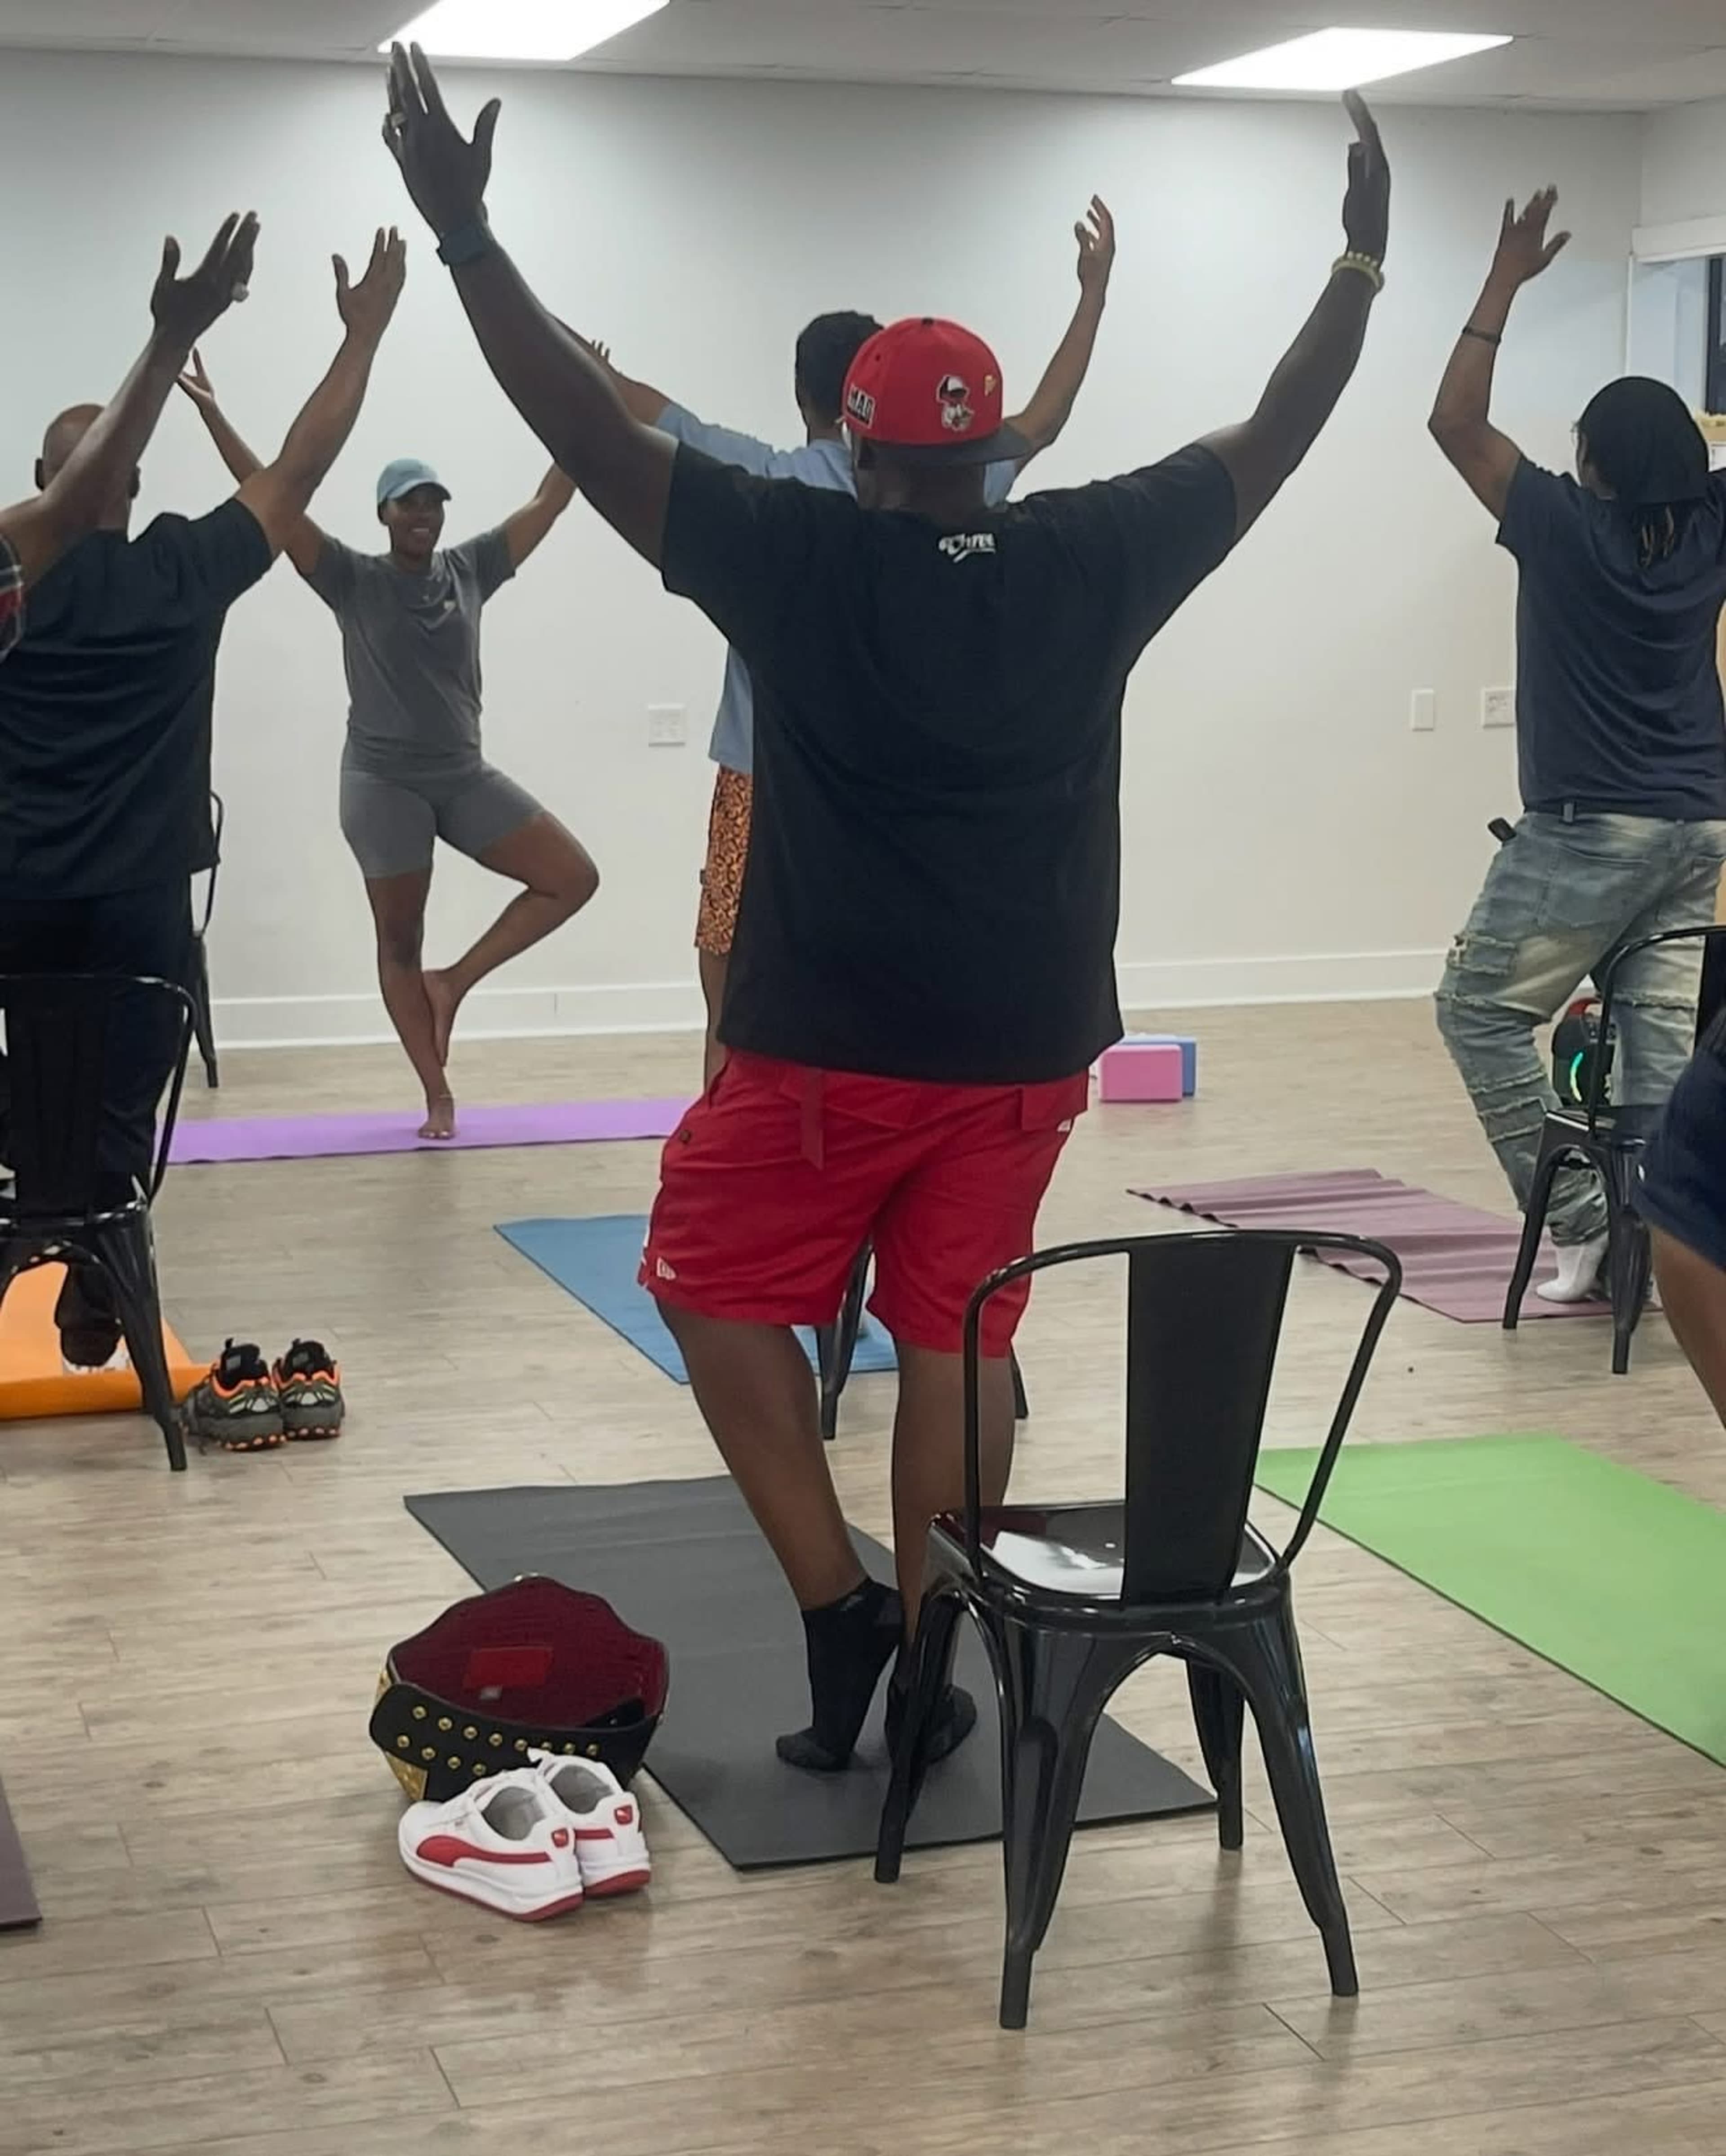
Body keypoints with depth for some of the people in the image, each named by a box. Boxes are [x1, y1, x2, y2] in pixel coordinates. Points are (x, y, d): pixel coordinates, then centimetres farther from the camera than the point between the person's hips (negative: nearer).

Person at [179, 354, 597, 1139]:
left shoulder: (470, 569, 5)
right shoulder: (352, 580, -4)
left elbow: (547, 503, 6)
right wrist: (213, 415, -20)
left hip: (466, 777, 4)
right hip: (383, 783, -3)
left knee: (573, 878, -7)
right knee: (400, 943, 3)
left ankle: (454, 982, 4)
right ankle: (438, 1098, 13)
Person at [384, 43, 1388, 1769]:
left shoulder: (798, 558, -10)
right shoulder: (1095, 564, -3)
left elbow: (590, 432, -9)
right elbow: (1273, 439, 9)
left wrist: (464, 234, -5)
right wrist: (1363, 260, 21)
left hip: (828, 1046, -3)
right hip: (1026, 1047, 3)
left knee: (720, 1295, 14)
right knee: (955, 1335, 10)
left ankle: (838, 1607, 7)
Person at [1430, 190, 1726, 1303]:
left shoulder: (1566, 525, -9)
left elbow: (1457, 422, -5)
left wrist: (1507, 282, -4)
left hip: (1591, 829, -5)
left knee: (1482, 1009, 5)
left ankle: (1582, 1218, -1)